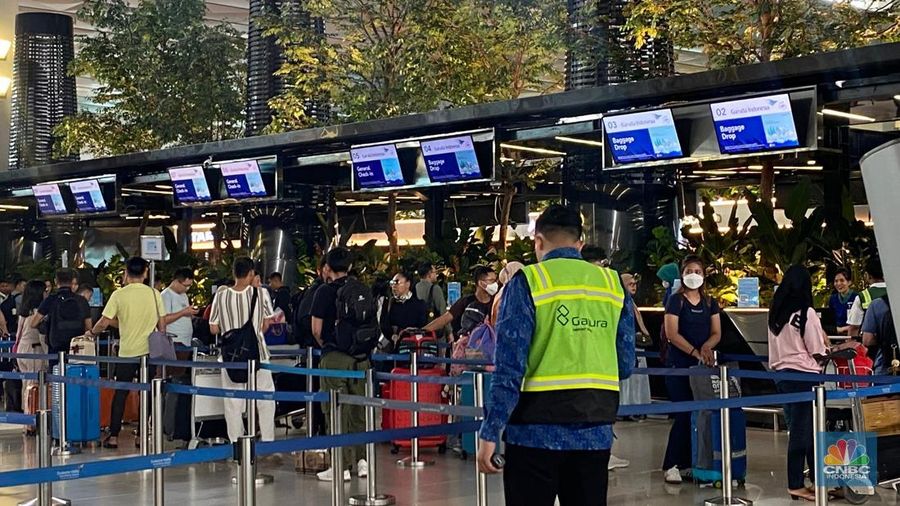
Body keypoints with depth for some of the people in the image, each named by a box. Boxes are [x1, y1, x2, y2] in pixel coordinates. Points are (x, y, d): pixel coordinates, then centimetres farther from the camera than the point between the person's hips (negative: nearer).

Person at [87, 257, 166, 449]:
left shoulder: (119, 295, -6)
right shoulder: (154, 294, 1)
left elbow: (104, 322, -7)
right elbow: (162, 324, 4)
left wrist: (92, 332, 13)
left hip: (127, 352, -1)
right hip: (149, 351, 2)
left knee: (120, 394, 6)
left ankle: (113, 436, 7)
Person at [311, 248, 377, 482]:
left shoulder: (325, 291, -7)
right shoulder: (364, 291, 8)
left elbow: (316, 330, -7)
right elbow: (372, 326, 13)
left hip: (336, 357, -5)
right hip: (361, 357, 5)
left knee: (337, 411, -1)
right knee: (359, 408, 14)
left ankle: (342, 466, 1)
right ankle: (362, 459, 16)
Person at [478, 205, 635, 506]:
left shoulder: (528, 281, -6)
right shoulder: (613, 284, 7)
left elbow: (510, 368, -11)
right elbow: (625, 366, 10)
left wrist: (490, 433, -8)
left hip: (538, 431, -4)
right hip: (596, 432, 4)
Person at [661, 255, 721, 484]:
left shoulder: (710, 303, 12)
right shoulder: (676, 300, -3)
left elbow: (716, 333, 9)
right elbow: (672, 333, -12)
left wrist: (706, 346, -13)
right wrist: (695, 352, -21)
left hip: (703, 365, 5)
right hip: (679, 365, -5)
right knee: (684, 415, -7)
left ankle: (689, 463, 9)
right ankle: (672, 466, 0)